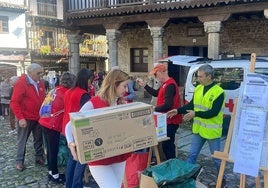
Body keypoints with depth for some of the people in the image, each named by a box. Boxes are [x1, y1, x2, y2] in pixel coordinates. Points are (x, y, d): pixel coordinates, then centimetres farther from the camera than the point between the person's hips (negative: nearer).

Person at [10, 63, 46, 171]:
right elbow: (14, 102, -16)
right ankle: (20, 161, 20)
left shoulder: (40, 83, 4)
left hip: (39, 117, 6)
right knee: (22, 140, 8)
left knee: (39, 139, 14)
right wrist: (20, 118, -20)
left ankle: (39, 158, 28)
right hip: (26, 118, -6)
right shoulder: (21, 83, -15)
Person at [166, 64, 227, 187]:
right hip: (198, 129, 6)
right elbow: (191, 105, 12)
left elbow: (214, 112, -23)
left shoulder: (218, 92, -18)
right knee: (192, 155, 13)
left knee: (217, 158, 11)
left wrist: (195, 114, -28)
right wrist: (178, 111, 1)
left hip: (212, 131, -6)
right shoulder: (198, 89, 3)